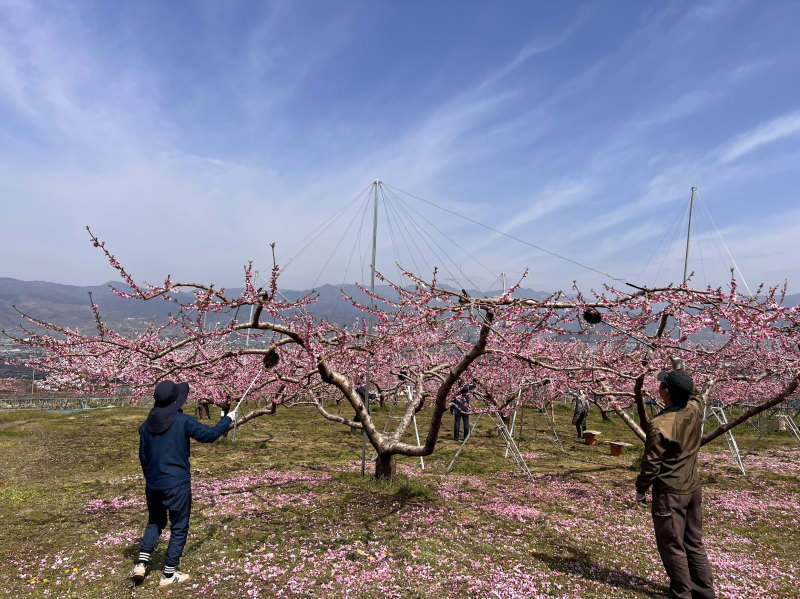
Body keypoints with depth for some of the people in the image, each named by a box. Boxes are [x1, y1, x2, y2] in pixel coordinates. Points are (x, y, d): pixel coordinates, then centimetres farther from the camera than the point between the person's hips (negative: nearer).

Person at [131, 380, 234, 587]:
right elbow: (209, 434, -7)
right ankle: (169, 574, 16)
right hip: (177, 484, -5)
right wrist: (228, 419, 9)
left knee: (155, 522, 26)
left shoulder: (146, 425, 3)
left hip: (153, 484, 5)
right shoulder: (183, 421, -14)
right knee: (179, 528, 9)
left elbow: (143, 456, 12)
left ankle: (141, 563, 14)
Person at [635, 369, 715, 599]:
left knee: (672, 545, 9)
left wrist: (640, 489, -3)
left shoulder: (660, 425, -25)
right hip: (693, 488, 7)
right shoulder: (695, 410, -8)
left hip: (670, 493, -7)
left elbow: (651, 465, -17)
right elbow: (695, 394, 20)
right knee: (694, 543, 20)